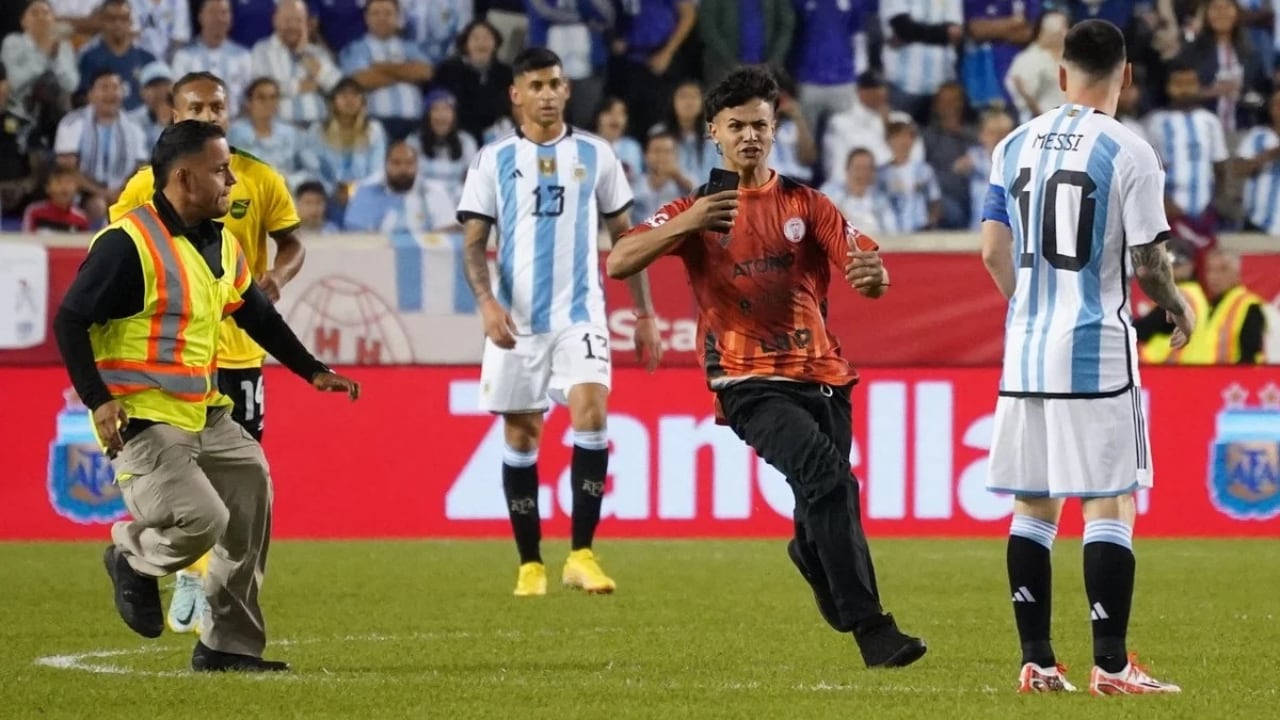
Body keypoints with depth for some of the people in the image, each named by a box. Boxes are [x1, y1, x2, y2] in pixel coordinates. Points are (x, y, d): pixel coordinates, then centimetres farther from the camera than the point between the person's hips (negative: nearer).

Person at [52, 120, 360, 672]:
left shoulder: (221, 245, 11)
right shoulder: (128, 244, -15)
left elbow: (257, 315, 25)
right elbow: (70, 321, -15)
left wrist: (312, 371, 20)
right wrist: (98, 399, -22)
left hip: (203, 414, 9)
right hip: (141, 419, -9)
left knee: (251, 485, 5)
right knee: (202, 519, -20)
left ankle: (229, 646, 17)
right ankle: (132, 558, 14)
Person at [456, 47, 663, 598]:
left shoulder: (595, 155, 7)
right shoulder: (494, 160, 4)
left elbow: (624, 235, 13)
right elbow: (473, 241, 2)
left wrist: (644, 314, 11)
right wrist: (486, 300, -16)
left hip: (580, 314, 0)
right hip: (517, 321, 0)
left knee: (590, 412, -19)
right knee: (521, 436, 3)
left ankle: (582, 554, -13)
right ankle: (530, 564, 13)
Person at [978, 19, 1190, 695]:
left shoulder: (1014, 145, 7)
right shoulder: (1129, 152, -9)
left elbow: (994, 253, 9)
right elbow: (1148, 264, -9)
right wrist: (1178, 310, 11)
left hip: (1024, 347, 5)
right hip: (1097, 348, -5)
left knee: (1032, 506, 11)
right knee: (1110, 506, -2)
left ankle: (1036, 662, 11)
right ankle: (1110, 665, -6)